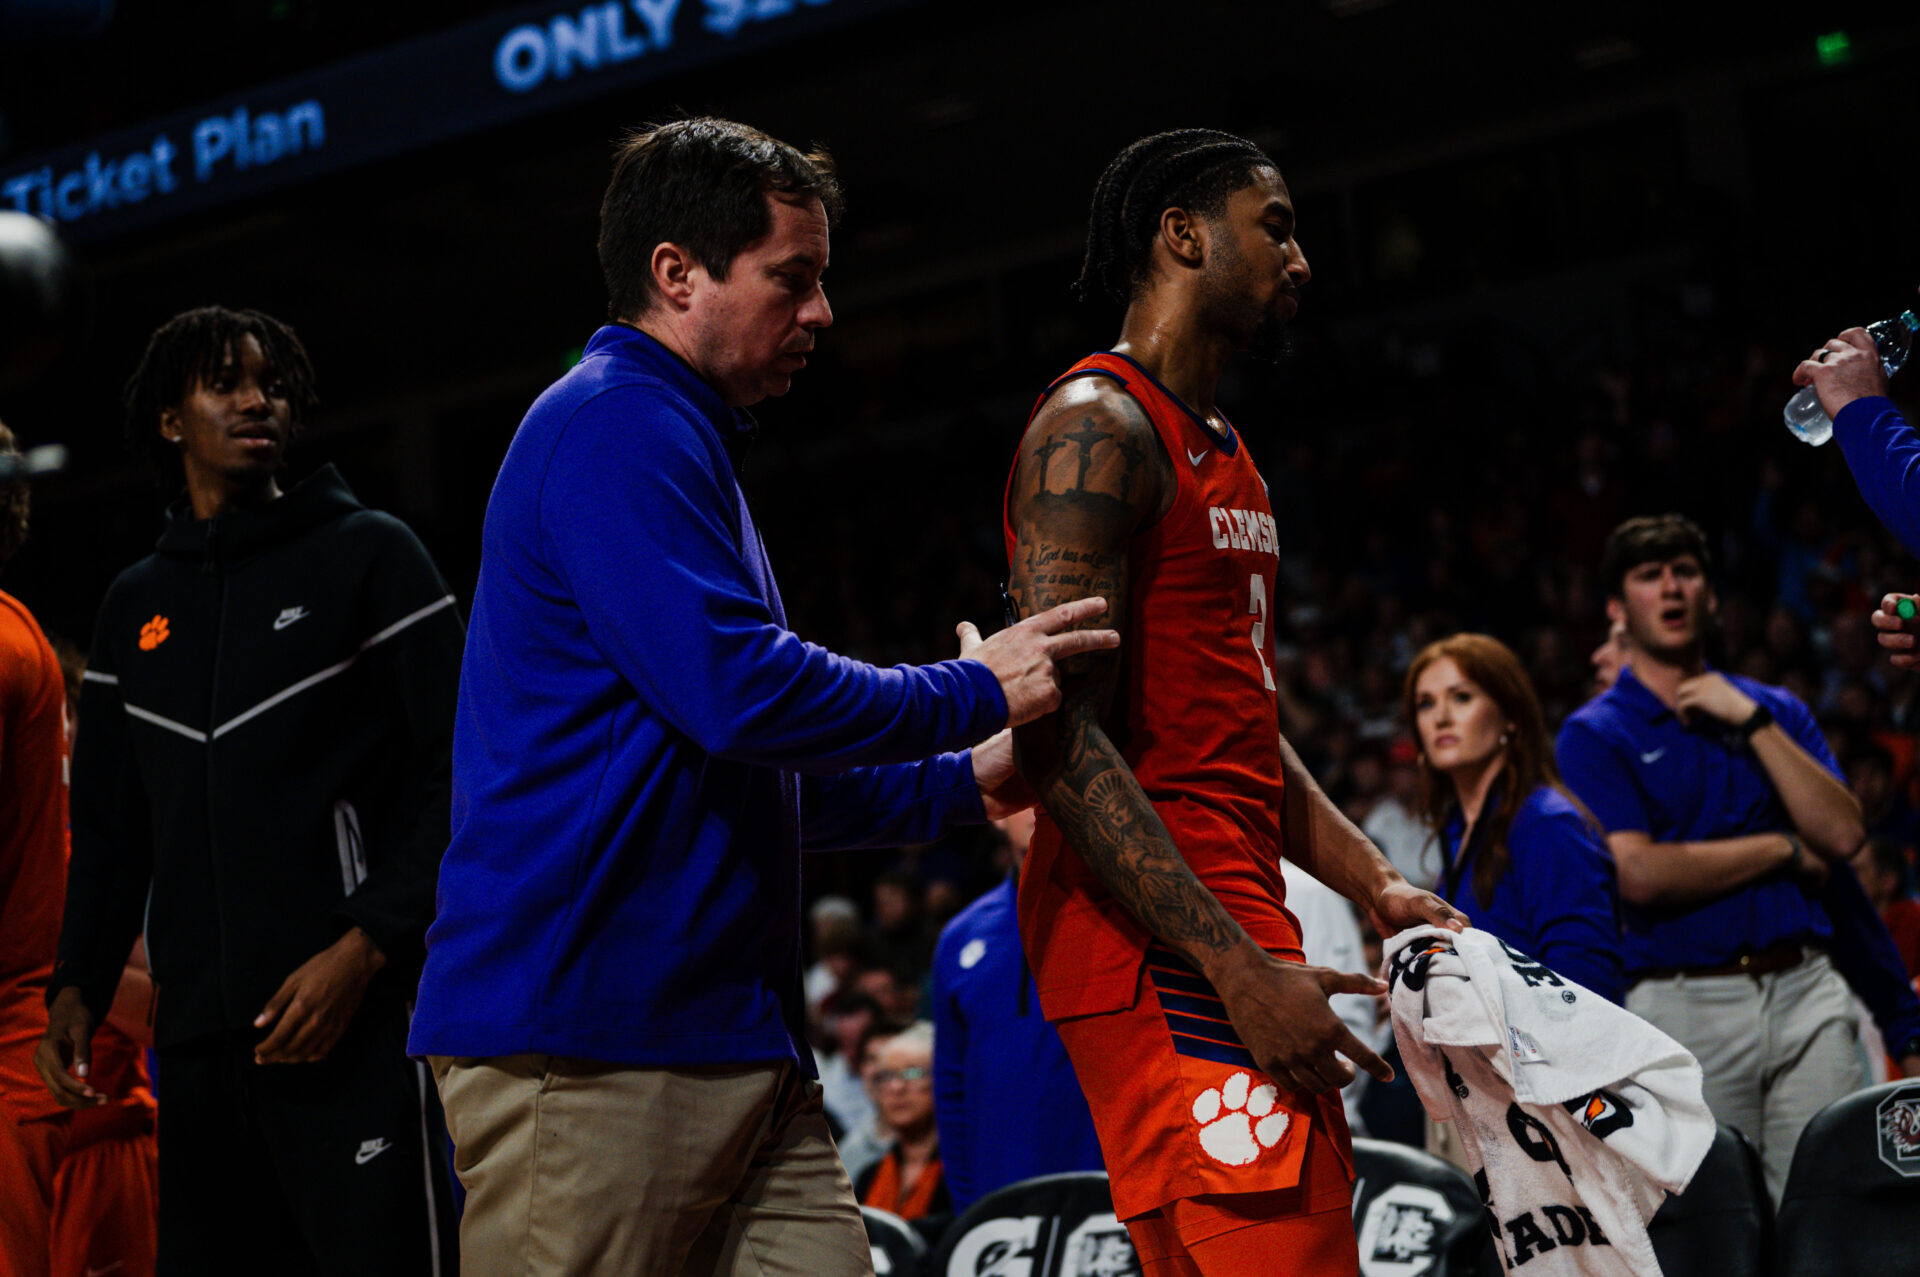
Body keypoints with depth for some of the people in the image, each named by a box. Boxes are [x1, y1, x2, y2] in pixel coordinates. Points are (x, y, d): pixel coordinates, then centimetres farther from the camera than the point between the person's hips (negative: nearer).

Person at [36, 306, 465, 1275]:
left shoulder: (370, 556, 3)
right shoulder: (136, 607, 19)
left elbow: (457, 772, -4)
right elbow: (109, 825, 23)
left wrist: (365, 947, -14)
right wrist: (77, 986, 9)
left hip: (357, 1017, -5)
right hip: (197, 1037, 5)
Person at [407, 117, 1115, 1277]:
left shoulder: (681, 444, 25)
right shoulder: (615, 426, -9)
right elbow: (743, 692, -20)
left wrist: (961, 785, 22)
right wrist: (974, 693, -7)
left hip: (736, 1042, 10)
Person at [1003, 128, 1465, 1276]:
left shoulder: (1221, 451, 22)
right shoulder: (1097, 429, -10)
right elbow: (1064, 738, -19)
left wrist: (1379, 889, 15)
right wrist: (1239, 967, -23)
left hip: (1236, 929, 10)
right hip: (1162, 958, -10)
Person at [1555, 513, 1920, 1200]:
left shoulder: (1775, 709, 17)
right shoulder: (1594, 734, 3)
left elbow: (1842, 834, 3)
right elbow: (1640, 874, -10)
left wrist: (1752, 722, -3)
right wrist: (1784, 851, -2)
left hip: (1806, 990, 3)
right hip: (1684, 1005, -3)